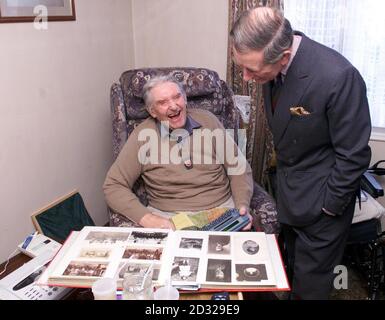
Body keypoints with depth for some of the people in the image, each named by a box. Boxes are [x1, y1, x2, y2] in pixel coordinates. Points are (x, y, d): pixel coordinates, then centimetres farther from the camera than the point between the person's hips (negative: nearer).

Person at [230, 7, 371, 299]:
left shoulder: (338, 77, -32)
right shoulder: (270, 60, -11)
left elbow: (353, 154, -21)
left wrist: (329, 206, -13)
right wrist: (281, 157, 10)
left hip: (320, 198, -6)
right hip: (288, 187, 6)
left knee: (310, 283, 10)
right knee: (295, 266, 24)